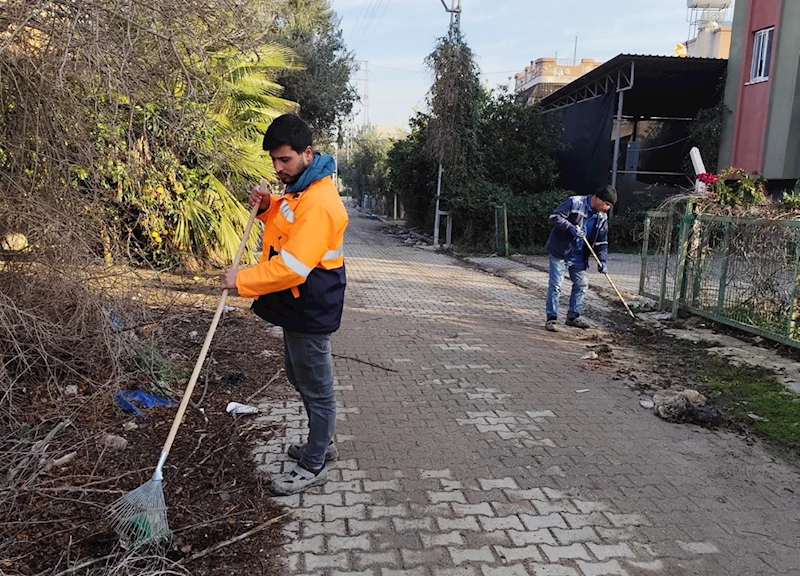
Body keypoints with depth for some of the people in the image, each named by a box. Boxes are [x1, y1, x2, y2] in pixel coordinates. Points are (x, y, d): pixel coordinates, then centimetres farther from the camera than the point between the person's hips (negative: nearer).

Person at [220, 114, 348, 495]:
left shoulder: (318, 203, -25)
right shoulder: (300, 188, 8)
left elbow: (292, 267, -30)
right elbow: (287, 224, 25)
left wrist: (242, 281, -21)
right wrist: (268, 207, 4)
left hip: (311, 310, -11)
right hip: (298, 305, 11)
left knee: (316, 387, 4)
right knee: (301, 378, 23)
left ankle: (314, 466, 19)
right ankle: (322, 443, 40)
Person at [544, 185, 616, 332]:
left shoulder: (602, 217, 6)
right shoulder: (574, 202, -14)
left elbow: (602, 240, 9)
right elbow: (555, 217, -18)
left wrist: (602, 260, -2)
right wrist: (571, 228, -28)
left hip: (579, 257, 7)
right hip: (560, 252, -7)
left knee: (581, 284, 10)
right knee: (555, 285, -7)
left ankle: (573, 316, 24)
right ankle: (552, 318, 1)